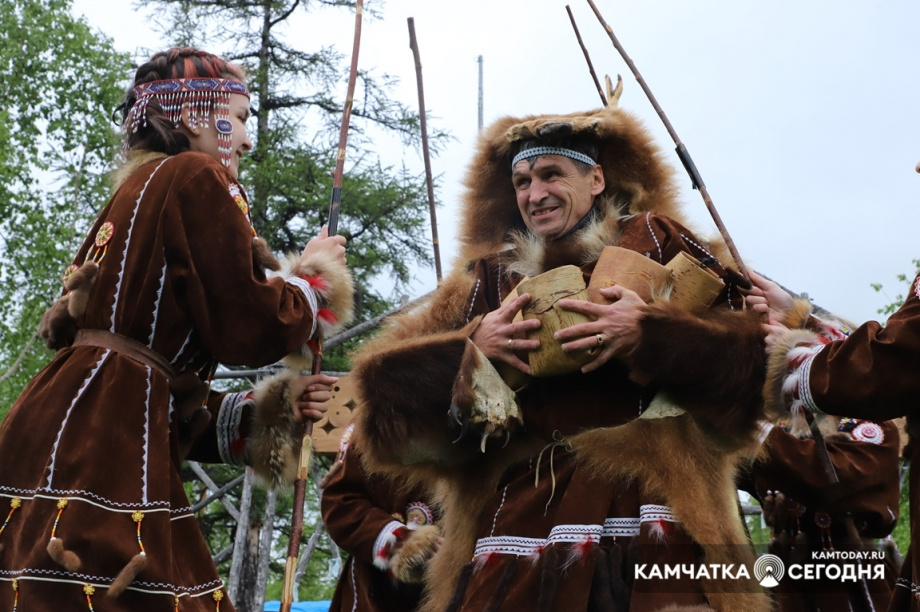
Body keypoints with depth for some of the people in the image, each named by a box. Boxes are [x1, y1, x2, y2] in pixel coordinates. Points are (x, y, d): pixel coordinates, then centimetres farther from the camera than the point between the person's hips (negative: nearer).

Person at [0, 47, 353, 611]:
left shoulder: (137, 190, 24)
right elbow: (245, 327, -9)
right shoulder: (195, 178, -2)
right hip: (100, 453, -10)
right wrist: (314, 277, 9)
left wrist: (265, 412, 18)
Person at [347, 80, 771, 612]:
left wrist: (649, 329, -12)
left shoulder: (656, 242, 14)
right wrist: (472, 348, -4)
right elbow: (388, 382, 12)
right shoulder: (490, 278, 19)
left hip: (646, 495, -2)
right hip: (520, 505, 2)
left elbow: (752, 342, 2)